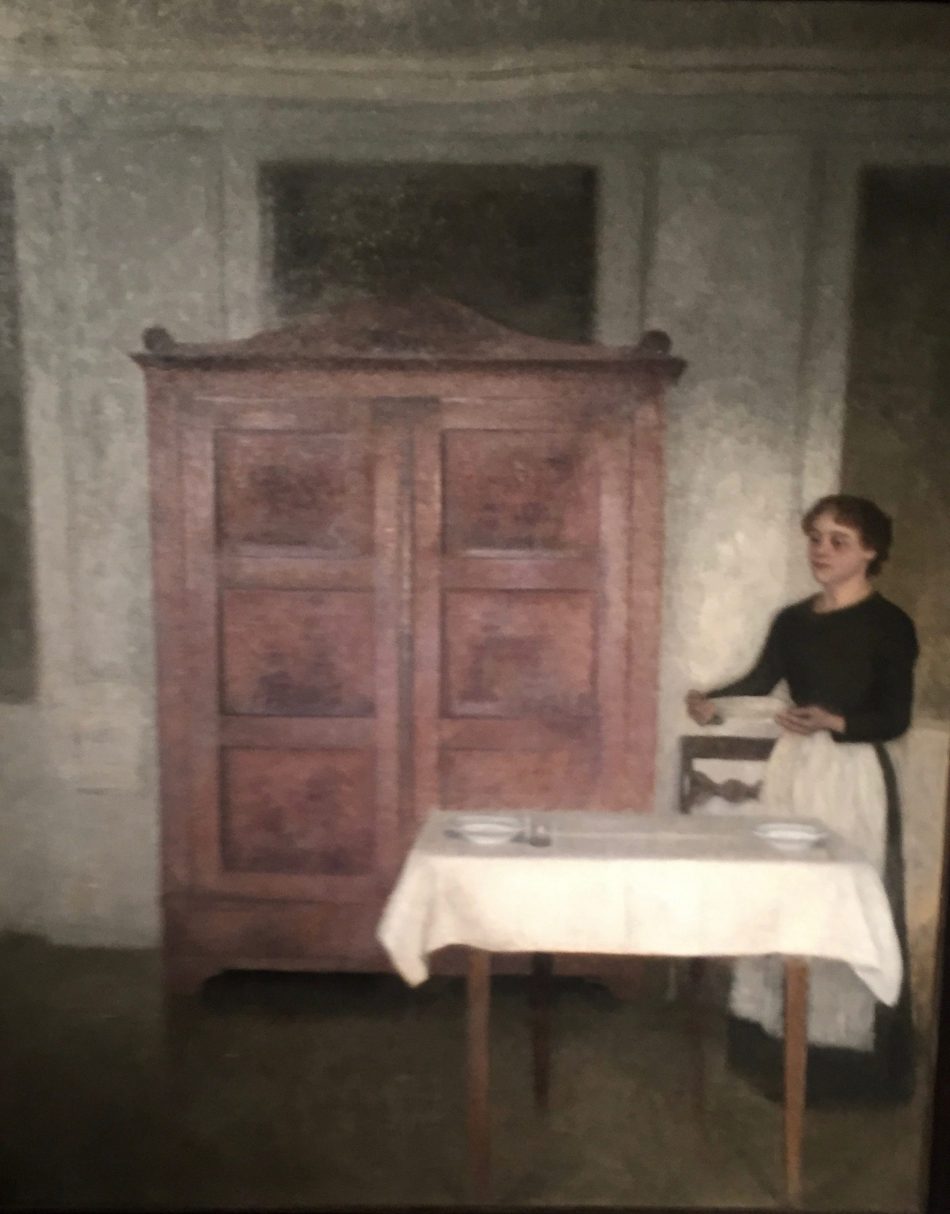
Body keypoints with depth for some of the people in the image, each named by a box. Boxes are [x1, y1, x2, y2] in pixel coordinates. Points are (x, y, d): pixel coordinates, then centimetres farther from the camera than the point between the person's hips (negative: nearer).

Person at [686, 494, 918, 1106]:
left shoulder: (890, 623, -7)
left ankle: (842, 1055, 15)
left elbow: (895, 718, -9)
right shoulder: (793, 619, 8)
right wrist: (710, 700, -19)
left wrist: (833, 723, -25)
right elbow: (761, 679, -1)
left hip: (853, 776, -5)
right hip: (793, 768, 6)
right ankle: (781, 1045, 25)